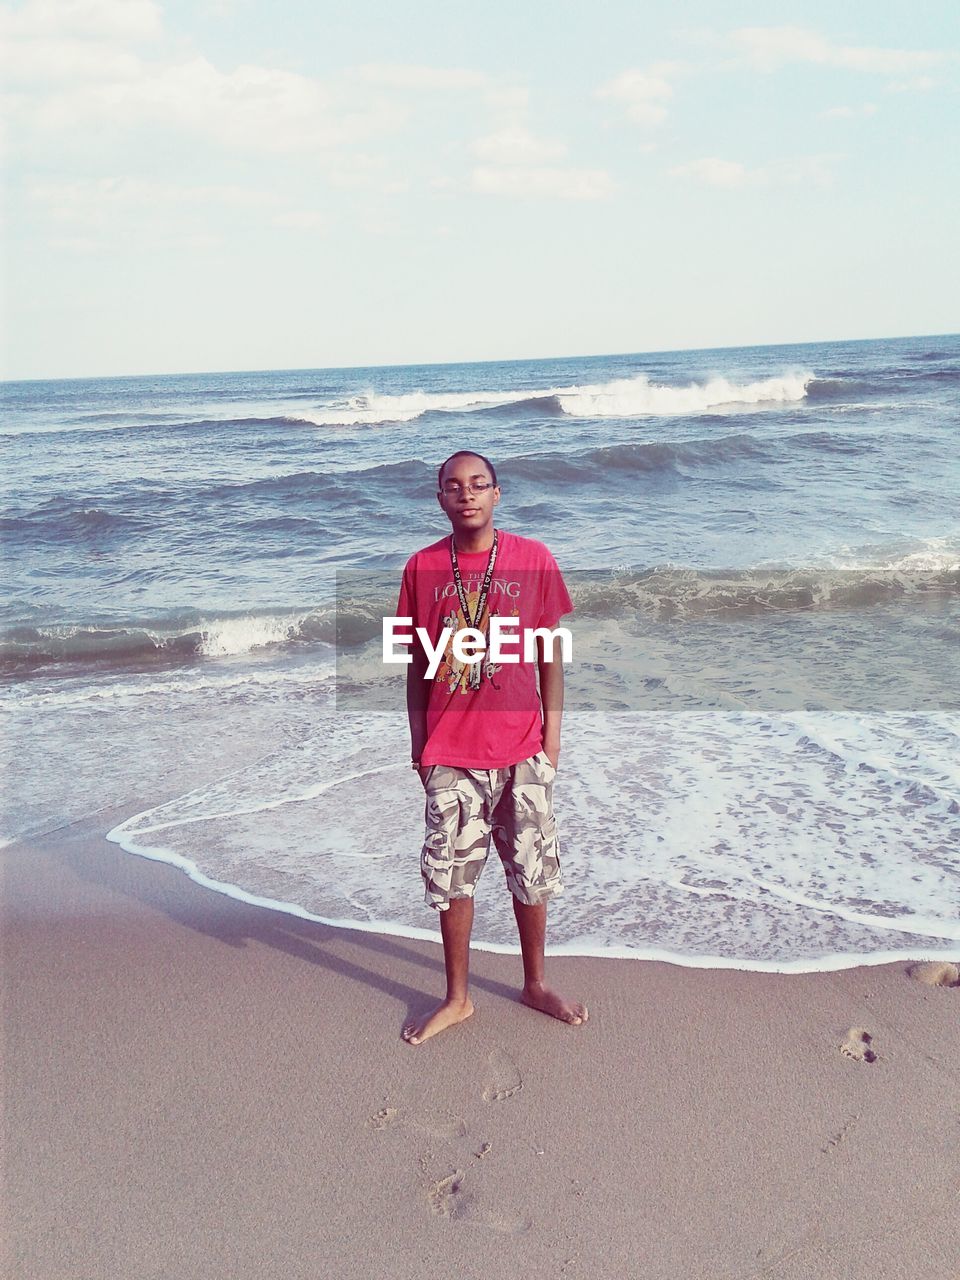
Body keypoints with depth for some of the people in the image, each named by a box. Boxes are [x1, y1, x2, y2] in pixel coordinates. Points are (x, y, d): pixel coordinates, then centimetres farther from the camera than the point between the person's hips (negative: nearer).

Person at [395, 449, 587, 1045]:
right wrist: (419, 742, 5)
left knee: (532, 873, 12)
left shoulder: (534, 559, -3)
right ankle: (457, 998, 27)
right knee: (450, 877, 9)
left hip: (521, 747, 0)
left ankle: (536, 983, 33)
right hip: (451, 751, 1)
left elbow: (550, 653, 2)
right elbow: (418, 662, 6)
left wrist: (553, 734, -1)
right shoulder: (423, 567, 0)